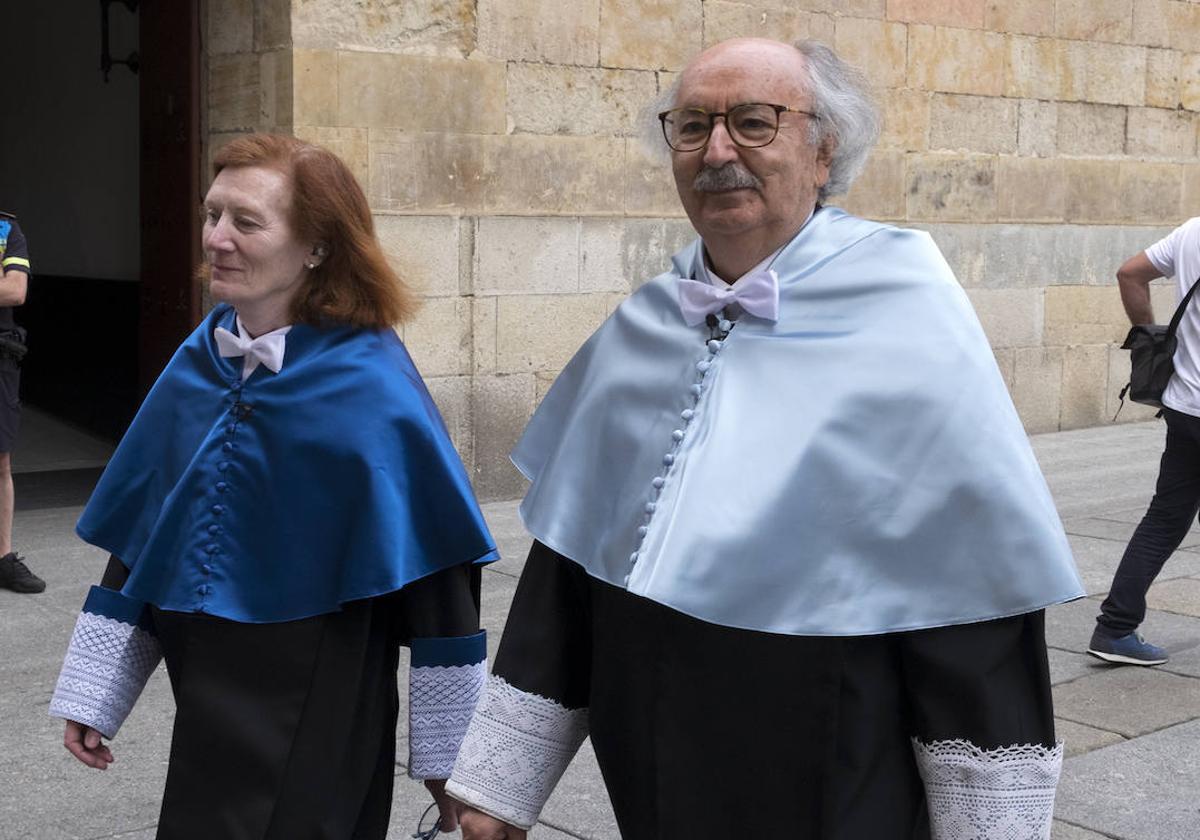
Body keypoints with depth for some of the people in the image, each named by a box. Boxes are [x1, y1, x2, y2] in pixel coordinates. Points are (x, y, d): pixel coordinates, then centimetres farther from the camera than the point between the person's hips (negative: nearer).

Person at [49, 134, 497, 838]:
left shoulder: (372, 388, -16)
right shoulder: (197, 366, 2)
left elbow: (435, 569, -14)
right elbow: (139, 533, 9)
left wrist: (447, 757, -11)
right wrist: (90, 697, 11)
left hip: (318, 730, -6)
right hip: (208, 714, 6)